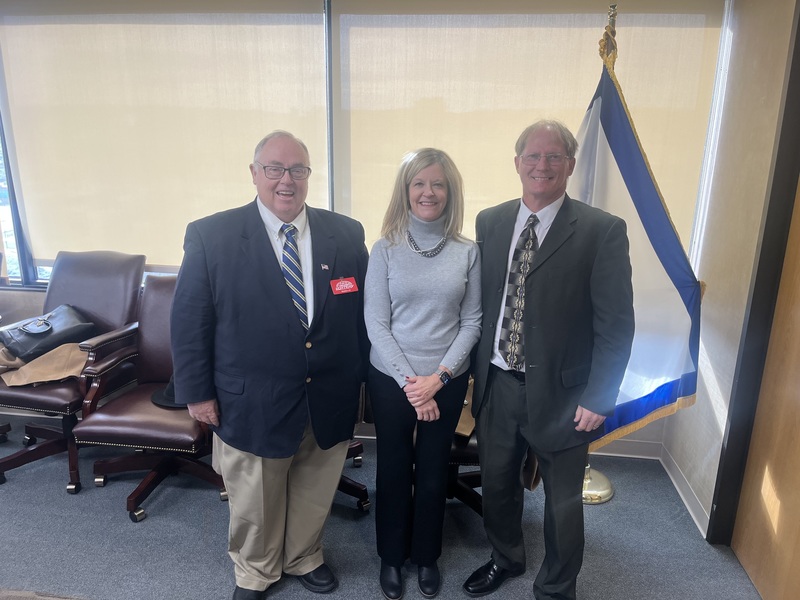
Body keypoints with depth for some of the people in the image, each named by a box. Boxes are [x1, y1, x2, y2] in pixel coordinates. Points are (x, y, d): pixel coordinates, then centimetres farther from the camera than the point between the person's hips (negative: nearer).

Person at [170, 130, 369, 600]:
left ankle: (304, 558, 52)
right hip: (252, 404, -2)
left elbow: (364, 312, 3)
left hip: (330, 403, 3)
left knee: (315, 496, 23)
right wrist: (197, 392, -4)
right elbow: (189, 320, -5)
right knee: (255, 505, 19)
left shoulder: (346, 235, -2)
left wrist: (366, 376, 4)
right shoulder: (211, 236, -9)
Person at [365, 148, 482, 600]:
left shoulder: (468, 252, -3)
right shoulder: (385, 249, -6)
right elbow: (376, 323, -8)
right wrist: (409, 382, -13)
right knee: (394, 469, 14)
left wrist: (439, 376, -12)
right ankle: (392, 556, 38)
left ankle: (427, 555, 39)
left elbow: (471, 322, -2)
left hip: (448, 380, 1)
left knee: (433, 470, 15)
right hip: (391, 379, 0)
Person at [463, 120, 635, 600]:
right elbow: (478, 303, 6)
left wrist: (599, 398, -13)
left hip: (561, 394, -3)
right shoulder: (490, 223, 3)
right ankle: (506, 558, 51)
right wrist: (475, 368, 5)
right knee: (497, 484, 22)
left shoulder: (602, 231, -11)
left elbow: (616, 324, -11)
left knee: (563, 503, 15)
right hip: (496, 385, 4)